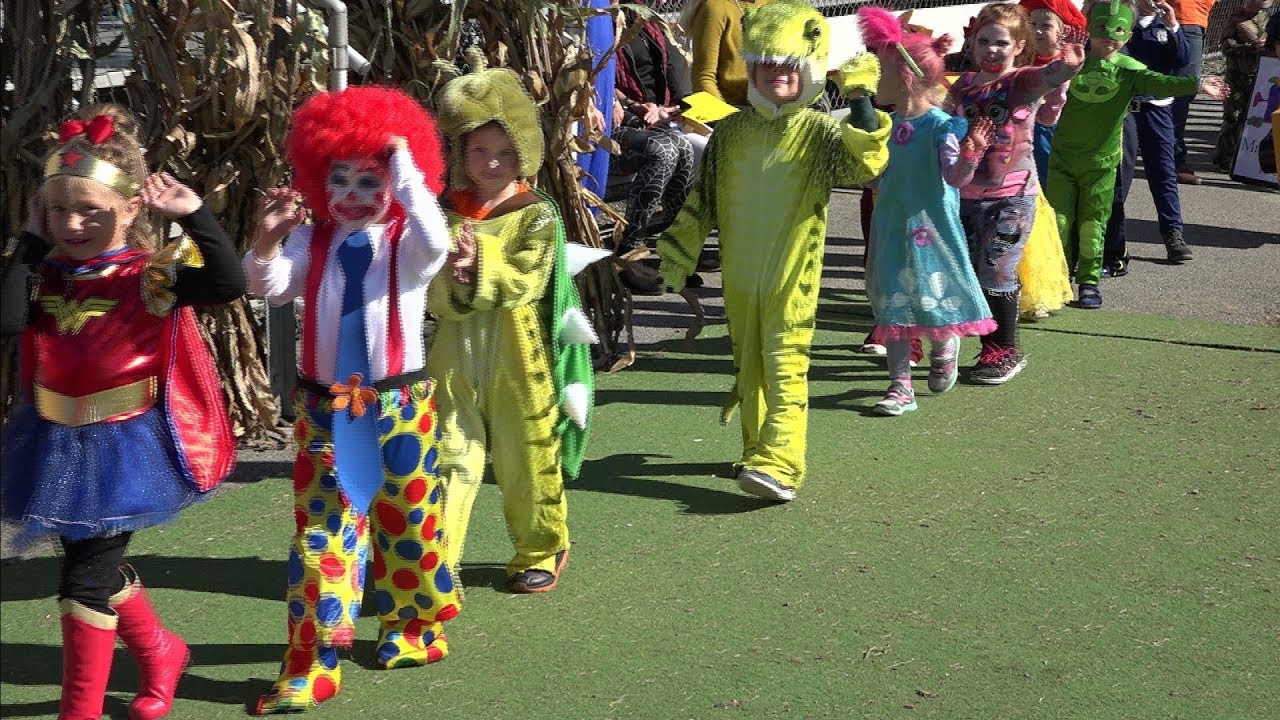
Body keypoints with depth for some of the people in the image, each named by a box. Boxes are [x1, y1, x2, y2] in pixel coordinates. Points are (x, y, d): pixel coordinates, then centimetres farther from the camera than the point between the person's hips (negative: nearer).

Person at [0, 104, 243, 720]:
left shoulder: (153, 275, -12)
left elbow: (228, 284, -28)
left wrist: (194, 214, -30)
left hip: (126, 445, -6)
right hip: (59, 445, 6)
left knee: (84, 577, -2)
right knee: (98, 565, 20)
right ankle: (160, 652, 45)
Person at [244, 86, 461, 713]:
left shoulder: (404, 244, -4)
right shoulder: (312, 243, 4)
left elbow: (435, 243, -28)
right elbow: (271, 288, -9)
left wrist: (403, 163, -26)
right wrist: (266, 241, -28)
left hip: (399, 402, -2)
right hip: (324, 407, 2)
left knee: (408, 522, 11)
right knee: (322, 530, 0)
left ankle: (414, 628, 34)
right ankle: (311, 664, 3)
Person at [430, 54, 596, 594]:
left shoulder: (537, 215, -4)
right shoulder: (447, 214, 5)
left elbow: (525, 282, -14)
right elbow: (431, 294, -2)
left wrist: (480, 263, -25)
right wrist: (451, 277, -22)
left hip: (518, 357, -2)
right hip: (455, 353, 2)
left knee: (527, 459, 12)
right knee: (449, 458, -1)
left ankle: (540, 550, 31)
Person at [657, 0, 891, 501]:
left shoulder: (819, 131, -5)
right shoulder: (731, 131, 7)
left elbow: (866, 164, -22)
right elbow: (702, 197, 14)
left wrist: (860, 100, -28)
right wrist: (678, 252, 15)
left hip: (792, 273, -5)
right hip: (739, 275, 5)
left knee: (785, 367, -11)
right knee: (748, 367, 14)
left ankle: (779, 465, -19)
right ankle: (758, 451, 27)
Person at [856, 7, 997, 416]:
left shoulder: (940, 126, -15)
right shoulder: (887, 124, 4)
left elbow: (956, 177, -22)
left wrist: (970, 155, -38)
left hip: (929, 228, -6)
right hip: (891, 227, 6)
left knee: (933, 298, 5)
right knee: (893, 303, 5)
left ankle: (944, 348, 39)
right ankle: (901, 386, 10)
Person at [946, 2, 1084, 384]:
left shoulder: (1024, 81, -8)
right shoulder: (963, 86, 6)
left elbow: (1049, 76, -31)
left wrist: (1068, 64, -48)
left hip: (1010, 196, -5)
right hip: (964, 195, 5)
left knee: (996, 274, -3)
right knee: (970, 275, 10)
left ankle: (1007, 352, 14)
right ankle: (992, 348, 25)